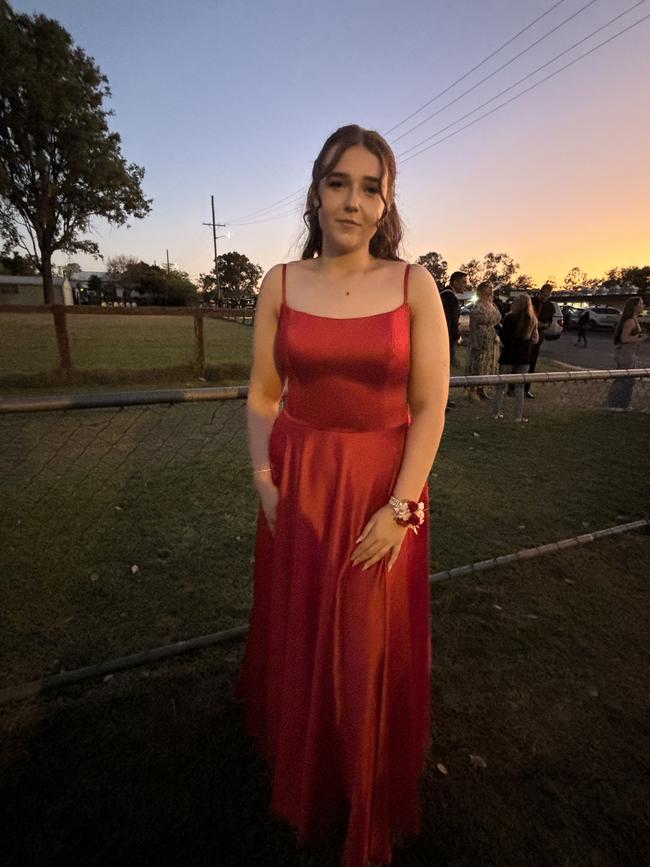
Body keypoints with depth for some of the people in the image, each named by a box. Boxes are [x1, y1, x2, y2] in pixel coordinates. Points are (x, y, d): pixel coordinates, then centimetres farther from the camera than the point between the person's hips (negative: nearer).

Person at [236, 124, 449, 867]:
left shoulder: (414, 285, -5)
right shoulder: (281, 284, 0)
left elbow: (431, 407, -7)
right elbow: (262, 397, 4)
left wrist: (400, 509, -12)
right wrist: (264, 482, -5)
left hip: (385, 488, -1)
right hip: (298, 485, 2)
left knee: (372, 648, 13)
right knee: (296, 634, 18)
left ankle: (370, 806, 47)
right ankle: (301, 782, 53)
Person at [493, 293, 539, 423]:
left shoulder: (510, 317, -12)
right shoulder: (532, 320, 4)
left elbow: (503, 337, -11)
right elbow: (534, 339, 8)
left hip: (508, 355, -4)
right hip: (524, 357, 4)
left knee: (501, 385, 8)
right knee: (520, 386, 10)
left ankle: (497, 412, 7)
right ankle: (519, 415, 10)